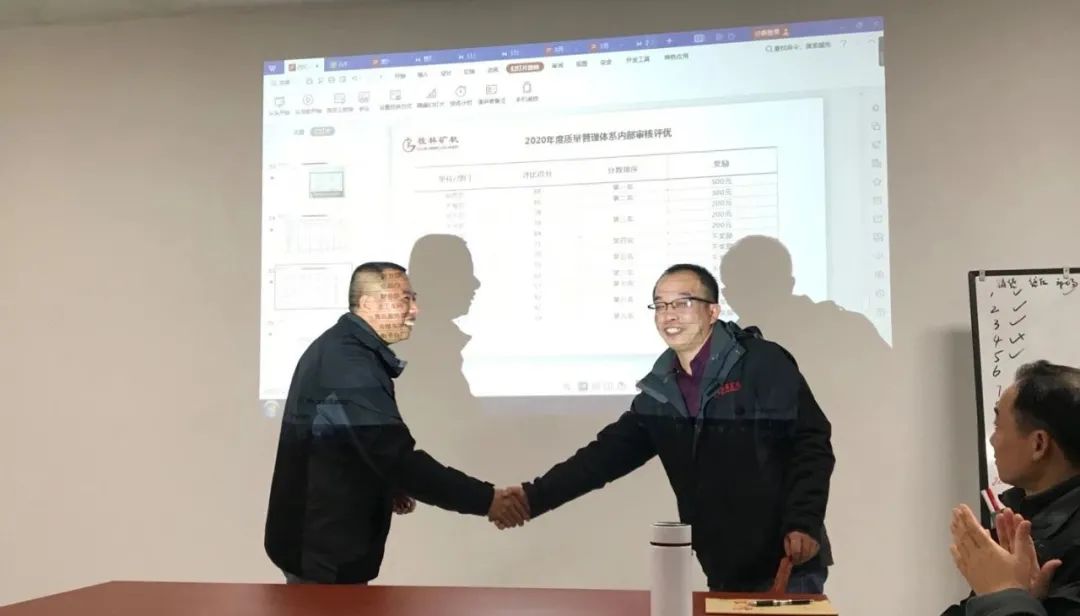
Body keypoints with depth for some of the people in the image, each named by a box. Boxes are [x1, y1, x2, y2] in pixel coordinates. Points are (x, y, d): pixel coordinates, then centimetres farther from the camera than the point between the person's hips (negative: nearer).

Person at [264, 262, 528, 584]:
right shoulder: (350, 362, -24)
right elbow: (398, 457, -30)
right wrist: (485, 499, -27)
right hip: (324, 550, -10)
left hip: (319, 539, 10)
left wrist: (388, 485, 11)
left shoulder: (339, 347, 10)